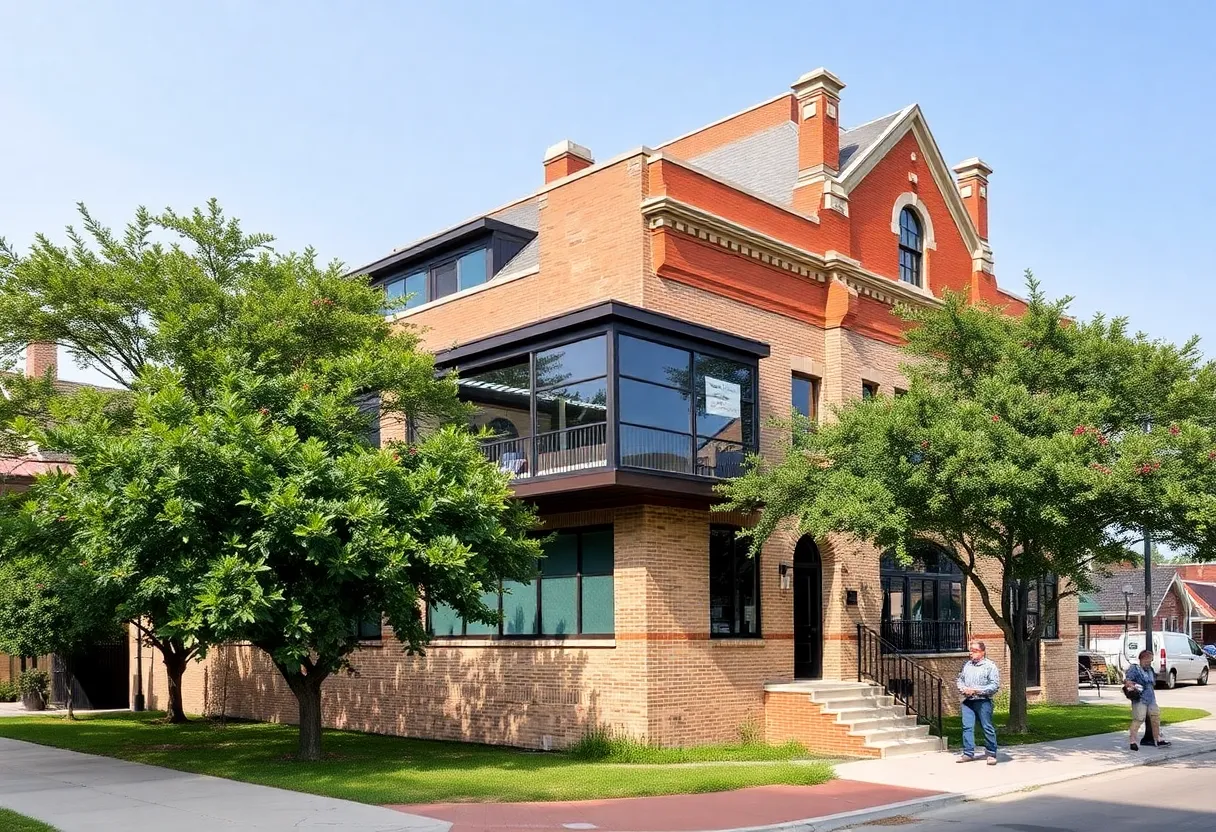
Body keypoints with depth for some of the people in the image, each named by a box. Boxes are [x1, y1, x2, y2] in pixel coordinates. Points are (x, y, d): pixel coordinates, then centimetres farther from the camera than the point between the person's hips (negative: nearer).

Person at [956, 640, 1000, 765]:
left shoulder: (990, 666, -5)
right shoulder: (967, 665, 14)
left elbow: (995, 685, -12)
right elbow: (960, 679, 22)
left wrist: (976, 690, -16)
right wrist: (962, 689, -1)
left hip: (983, 701, -5)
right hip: (967, 701, 5)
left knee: (988, 728, 1)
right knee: (967, 727, 0)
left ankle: (991, 754, 11)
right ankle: (968, 753, 6)